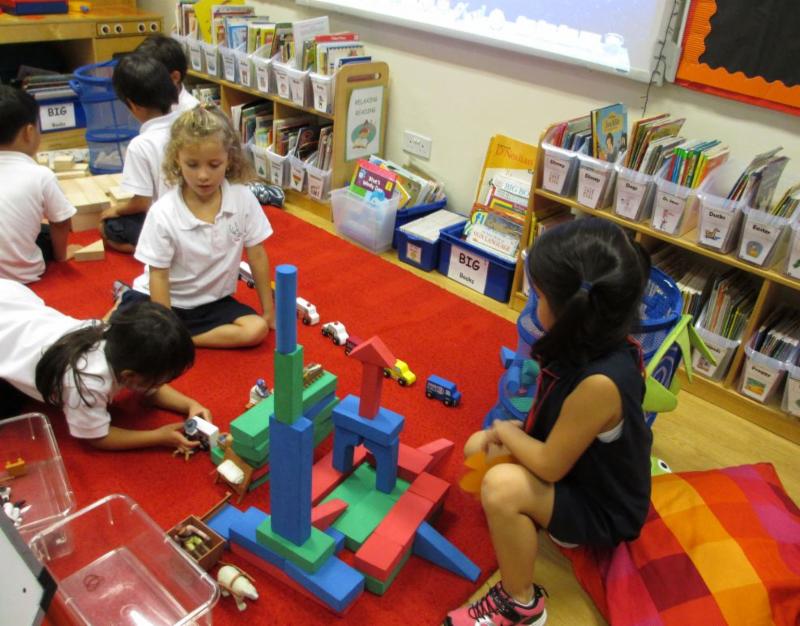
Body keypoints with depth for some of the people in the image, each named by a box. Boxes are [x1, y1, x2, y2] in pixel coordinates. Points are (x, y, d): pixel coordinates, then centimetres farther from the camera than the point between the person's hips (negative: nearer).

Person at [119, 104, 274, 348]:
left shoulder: (243, 199, -14)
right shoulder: (163, 213, -19)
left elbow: (257, 255, -5)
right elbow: (159, 275, -13)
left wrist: (268, 311, 0)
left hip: (212, 300, 2)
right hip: (167, 299, -1)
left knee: (256, 329, -23)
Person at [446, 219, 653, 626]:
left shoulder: (600, 383, -39)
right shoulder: (599, 345, -12)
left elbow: (549, 467, -28)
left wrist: (504, 431, -11)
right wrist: (509, 432, -4)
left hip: (602, 508, -8)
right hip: (583, 469, 9)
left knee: (502, 487, -32)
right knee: (478, 448, 8)